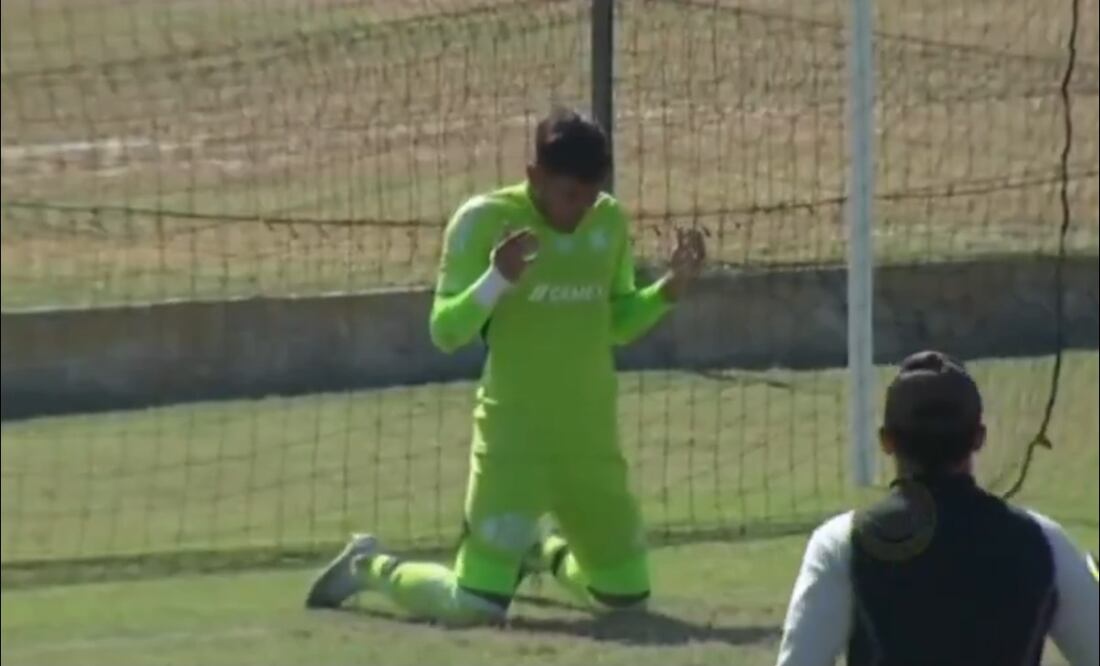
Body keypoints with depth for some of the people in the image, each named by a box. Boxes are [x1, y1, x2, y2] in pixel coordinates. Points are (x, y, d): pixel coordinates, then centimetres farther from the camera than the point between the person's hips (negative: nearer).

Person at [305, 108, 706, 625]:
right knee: (474, 607, -14)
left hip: (592, 442, 5)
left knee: (626, 594, 12)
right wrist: (498, 279, -29)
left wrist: (670, 288, -3)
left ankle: (541, 552, 42)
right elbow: (445, 333, -13)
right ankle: (370, 566, 16)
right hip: (512, 440, -5)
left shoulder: (610, 221, 5)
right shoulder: (485, 221, -11)